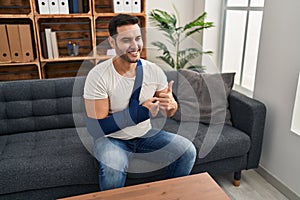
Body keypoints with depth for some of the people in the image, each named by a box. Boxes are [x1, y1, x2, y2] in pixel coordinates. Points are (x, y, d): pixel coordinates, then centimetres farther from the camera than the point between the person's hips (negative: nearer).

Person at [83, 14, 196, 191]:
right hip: (111, 138, -3)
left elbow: (168, 113, 1)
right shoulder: (98, 76, -21)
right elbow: (96, 128, -23)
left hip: (145, 134, 4)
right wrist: (140, 111, -29)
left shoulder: (154, 71, -9)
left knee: (188, 151, -10)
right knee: (113, 168, -34)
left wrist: (171, 104, -25)